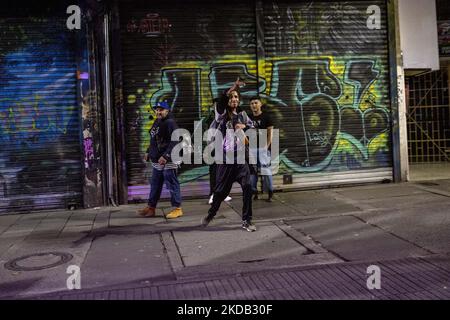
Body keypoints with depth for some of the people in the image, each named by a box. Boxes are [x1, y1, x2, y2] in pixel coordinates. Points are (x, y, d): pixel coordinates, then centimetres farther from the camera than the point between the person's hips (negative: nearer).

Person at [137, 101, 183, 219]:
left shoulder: (170, 123, -15)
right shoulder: (156, 123, 15)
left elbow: (175, 142, -24)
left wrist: (165, 156, -28)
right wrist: (149, 152, 20)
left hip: (168, 161, -10)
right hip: (157, 161, 10)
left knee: (172, 185, -3)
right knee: (155, 185, 16)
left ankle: (177, 208, 6)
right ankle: (151, 207, 26)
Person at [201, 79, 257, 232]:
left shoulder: (243, 115, 9)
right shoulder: (222, 114, -3)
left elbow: (252, 128, 18)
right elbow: (220, 101, -23)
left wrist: (244, 126, -5)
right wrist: (233, 87, -36)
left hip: (240, 157, 2)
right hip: (225, 157, -2)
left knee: (247, 187, -12)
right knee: (221, 189, 7)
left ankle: (246, 220, 1)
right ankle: (211, 213, 34)